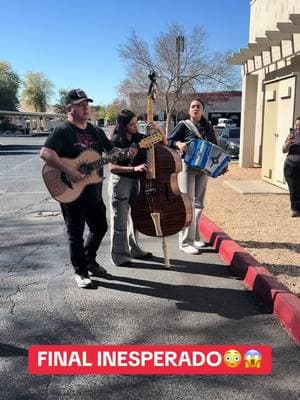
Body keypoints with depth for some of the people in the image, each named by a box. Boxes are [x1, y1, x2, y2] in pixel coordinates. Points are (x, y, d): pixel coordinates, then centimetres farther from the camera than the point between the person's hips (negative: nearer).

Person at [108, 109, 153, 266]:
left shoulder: (140, 138, 2)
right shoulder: (116, 141, -13)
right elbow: (111, 167, -17)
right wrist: (134, 168, -27)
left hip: (135, 181, 6)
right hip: (120, 182, -6)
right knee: (120, 221, 1)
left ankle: (134, 250, 33)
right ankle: (119, 256, 12)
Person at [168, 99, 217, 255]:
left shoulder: (208, 127, 11)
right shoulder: (183, 125, -2)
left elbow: (214, 146, 14)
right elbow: (168, 141, -6)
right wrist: (179, 143, -25)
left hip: (203, 168, 6)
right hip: (188, 166, -5)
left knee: (198, 203, 11)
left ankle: (195, 237, 23)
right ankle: (185, 242, -5)